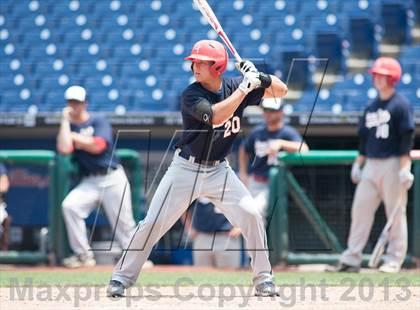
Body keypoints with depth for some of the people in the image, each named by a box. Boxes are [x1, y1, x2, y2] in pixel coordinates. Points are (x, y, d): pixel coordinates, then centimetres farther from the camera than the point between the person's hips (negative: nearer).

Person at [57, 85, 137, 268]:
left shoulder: (99, 122, 1)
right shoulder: (68, 127, 8)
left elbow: (97, 146, -16)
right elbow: (64, 149, -13)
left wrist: (75, 137, -7)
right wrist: (65, 121, -8)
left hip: (113, 178, -2)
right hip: (89, 182, 2)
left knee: (124, 223, -2)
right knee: (69, 205, -22)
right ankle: (83, 255, -15)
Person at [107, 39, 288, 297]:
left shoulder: (234, 86, -3)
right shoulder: (191, 95, -15)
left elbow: (281, 90, 2)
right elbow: (215, 116, -34)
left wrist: (260, 77, -18)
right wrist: (245, 87, -32)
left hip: (219, 170, 3)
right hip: (186, 169, -3)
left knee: (251, 216, -12)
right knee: (153, 224, -5)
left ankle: (264, 278, 2)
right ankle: (122, 278, 6)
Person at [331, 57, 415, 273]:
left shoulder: (401, 105, -5)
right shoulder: (371, 107, 16)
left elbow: (407, 138, -11)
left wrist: (404, 168, -18)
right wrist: (358, 164, 16)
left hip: (392, 164, -7)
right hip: (371, 165, 7)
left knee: (396, 211, -2)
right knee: (360, 209, 1)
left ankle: (394, 259, 4)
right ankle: (351, 259, 1)